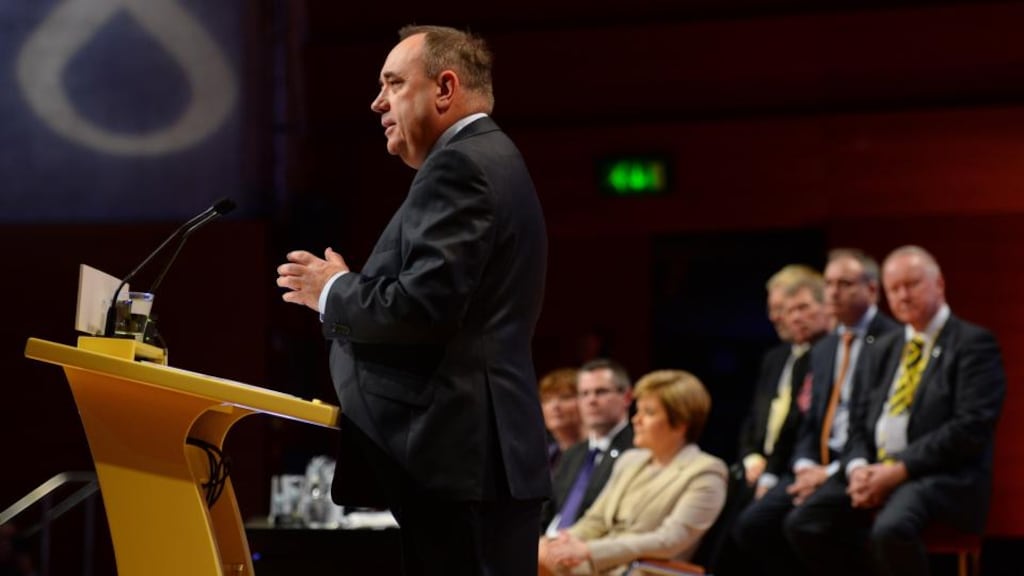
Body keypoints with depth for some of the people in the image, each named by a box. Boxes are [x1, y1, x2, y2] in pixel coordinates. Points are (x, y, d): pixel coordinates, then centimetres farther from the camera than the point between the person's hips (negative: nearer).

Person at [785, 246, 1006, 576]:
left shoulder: (973, 343, -2)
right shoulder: (882, 350, 21)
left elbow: (971, 428, -12)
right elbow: (859, 425, 18)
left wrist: (899, 470, -17)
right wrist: (858, 468, -6)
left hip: (943, 476, -7)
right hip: (875, 471, 7)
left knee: (891, 530, -36)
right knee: (803, 524, -14)